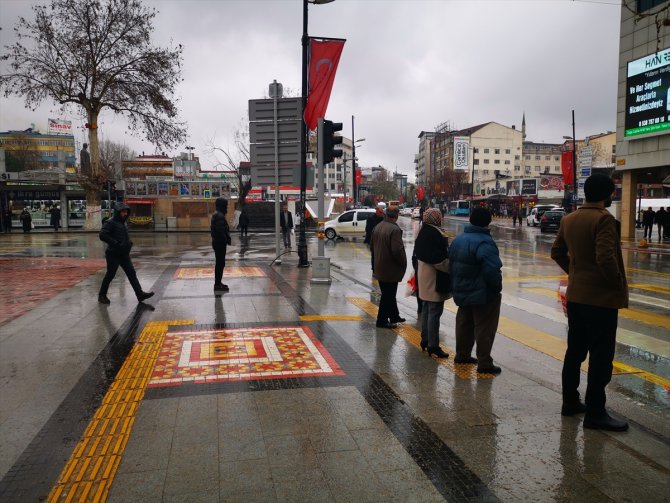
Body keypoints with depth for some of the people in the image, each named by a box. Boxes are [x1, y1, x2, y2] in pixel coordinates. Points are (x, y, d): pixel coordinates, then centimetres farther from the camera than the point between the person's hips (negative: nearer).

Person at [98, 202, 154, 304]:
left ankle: (140, 294, 1)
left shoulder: (124, 221, 12)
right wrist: (115, 243, -23)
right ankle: (102, 295, 19)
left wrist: (129, 242, 9)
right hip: (113, 254, -7)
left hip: (124, 254, 7)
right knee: (110, 275, 2)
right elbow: (102, 235, -21)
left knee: (131, 273, 2)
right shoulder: (111, 222, -13)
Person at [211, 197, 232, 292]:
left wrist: (227, 239, 15)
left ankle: (218, 283, 23)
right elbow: (220, 231, -24)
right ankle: (218, 284, -1)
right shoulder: (220, 216, -19)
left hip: (217, 242, 11)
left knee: (219, 263, 16)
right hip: (220, 242, -11)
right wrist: (227, 240, -14)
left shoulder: (217, 215, 15)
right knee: (220, 263, -5)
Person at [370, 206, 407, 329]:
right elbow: (397, 250, -26)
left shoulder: (378, 227, 5)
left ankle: (394, 316, 34)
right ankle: (382, 321, 9)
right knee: (388, 295, 2)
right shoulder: (395, 229, -22)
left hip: (379, 267, 9)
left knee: (389, 294, 20)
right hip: (391, 269, -9)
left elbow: (372, 246, 14)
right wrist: (403, 263, -11)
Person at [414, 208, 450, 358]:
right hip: (435, 279, -10)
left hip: (425, 277, 10)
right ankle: (433, 345, 0)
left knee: (427, 310, 19)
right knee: (435, 312, -4)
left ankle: (425, 340, 28)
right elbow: (439, 260, -24)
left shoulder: (423, 233, 10)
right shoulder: (434, 234, -21)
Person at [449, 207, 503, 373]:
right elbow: (492, 270, -28)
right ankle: (484, 363, 2)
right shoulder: (484, 242, -21)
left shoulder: (458, 240, 7)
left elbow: (452, 265, 15)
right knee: (484, 328, -1)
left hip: (462, 292, 8)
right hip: (482, 294, -8)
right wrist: (497, 287, -12)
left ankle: (462, 355, 31)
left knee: (464, 324, 20)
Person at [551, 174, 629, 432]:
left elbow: (557, 252, 15)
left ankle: (570, 401, 26)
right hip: (602, 297, -8)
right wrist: (618, 282, -11)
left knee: (575, 351, 16)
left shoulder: (568, 219, 7)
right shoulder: (604, 219, -17)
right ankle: (595, 413, 8)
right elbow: (605, 258, -25)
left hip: (575, 295, 8)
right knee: (601, 356, 1)